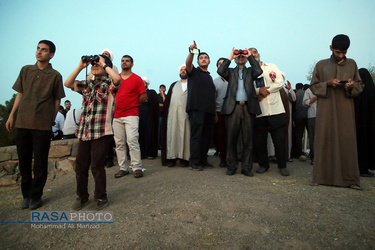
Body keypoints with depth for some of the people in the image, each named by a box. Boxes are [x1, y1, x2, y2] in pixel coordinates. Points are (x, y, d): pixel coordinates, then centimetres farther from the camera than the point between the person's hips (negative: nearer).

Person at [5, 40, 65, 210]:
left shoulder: (55, 75, 3)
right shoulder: (25, 70, 12)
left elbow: (57, 100, 5)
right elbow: (20, 94, 15)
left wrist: (52, 119, 0)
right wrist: (11, 115, 10)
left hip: (43, 124, -3)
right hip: (23, 122, 4)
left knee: (40, 163, 3)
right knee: (23, 160, 10)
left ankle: (36, 196, 17)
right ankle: (26, 194, 25)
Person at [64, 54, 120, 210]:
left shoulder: (109, 84, 1)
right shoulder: (87, 84, 18)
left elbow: (117, 79, -21)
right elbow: (68, 83, 10)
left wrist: (104, 64, -7)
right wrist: (80, 66, 8)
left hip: (101, 132, -6)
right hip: (84, 132, 6)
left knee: (97, 166, -1)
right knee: (80, 166, 10)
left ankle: (101, 198, 17)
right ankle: (82, 197, 28)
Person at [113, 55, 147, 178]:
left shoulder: (137, 79, 4)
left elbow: (144, 96, 2)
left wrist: (133, 104, 4)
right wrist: (115, 105, 9)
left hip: (131, 114, -4)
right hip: (117, 115, 4)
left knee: (132, 140, -13)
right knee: (119, 143, 4)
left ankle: (136, 167, -4)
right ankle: (123, 168, 13)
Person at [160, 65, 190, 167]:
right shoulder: (174, 85, 23)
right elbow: (167, 100, 17)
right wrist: (165, 112, 4)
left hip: (185, 113, -3)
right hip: (173, 113, 3)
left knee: (185, 134, -5)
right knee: (172, 133, -2)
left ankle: (184, 158, 0)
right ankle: (172, 157, 2)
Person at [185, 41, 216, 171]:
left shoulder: (209, 77, 25)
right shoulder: (194, 72, 10)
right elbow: (188, 64, -14)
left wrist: (214, 112, 17)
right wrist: (192, 52, -33)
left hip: (209, 111, 6)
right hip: (196, 109, -6)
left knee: (206, 136, 7)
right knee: (196, 136, -8)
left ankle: (203, 160, 16)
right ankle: (194, 162, -3)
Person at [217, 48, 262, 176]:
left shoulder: (250, 71, 20)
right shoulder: (231, 71, 19)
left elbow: (259, 71, -1)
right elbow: (220, 71, -2)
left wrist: (250, 56, 6)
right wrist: (230, 57, 4)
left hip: (248, 107, 1)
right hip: (233, 107, 0)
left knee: (248, 139, 1)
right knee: (232, 138, 0)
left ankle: (247, 167, 9)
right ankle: (232, 166, 11)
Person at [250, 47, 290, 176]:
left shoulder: (271, 67, 12)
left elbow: (280, 83, 1)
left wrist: (265, 91, -8)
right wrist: (259, 90, -19)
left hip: (276, 110, 0)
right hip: (258, 112, 0)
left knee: (280, 139, 0)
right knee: (259, 140, 5)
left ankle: (282, 166, 15)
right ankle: (263, 164, 22)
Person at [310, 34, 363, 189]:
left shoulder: (352, 64, 14)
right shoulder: (321, 65, 8)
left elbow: (360, 85, 14)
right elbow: (313, 86, 6)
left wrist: (352, 86, -9)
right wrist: (327, 83, -12)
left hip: (345, 110, 2)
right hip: (326, 109, -1)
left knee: (347, 141, -2)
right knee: (325, 140, -2)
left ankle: (350, 178, 5)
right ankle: (322, 176, 4)